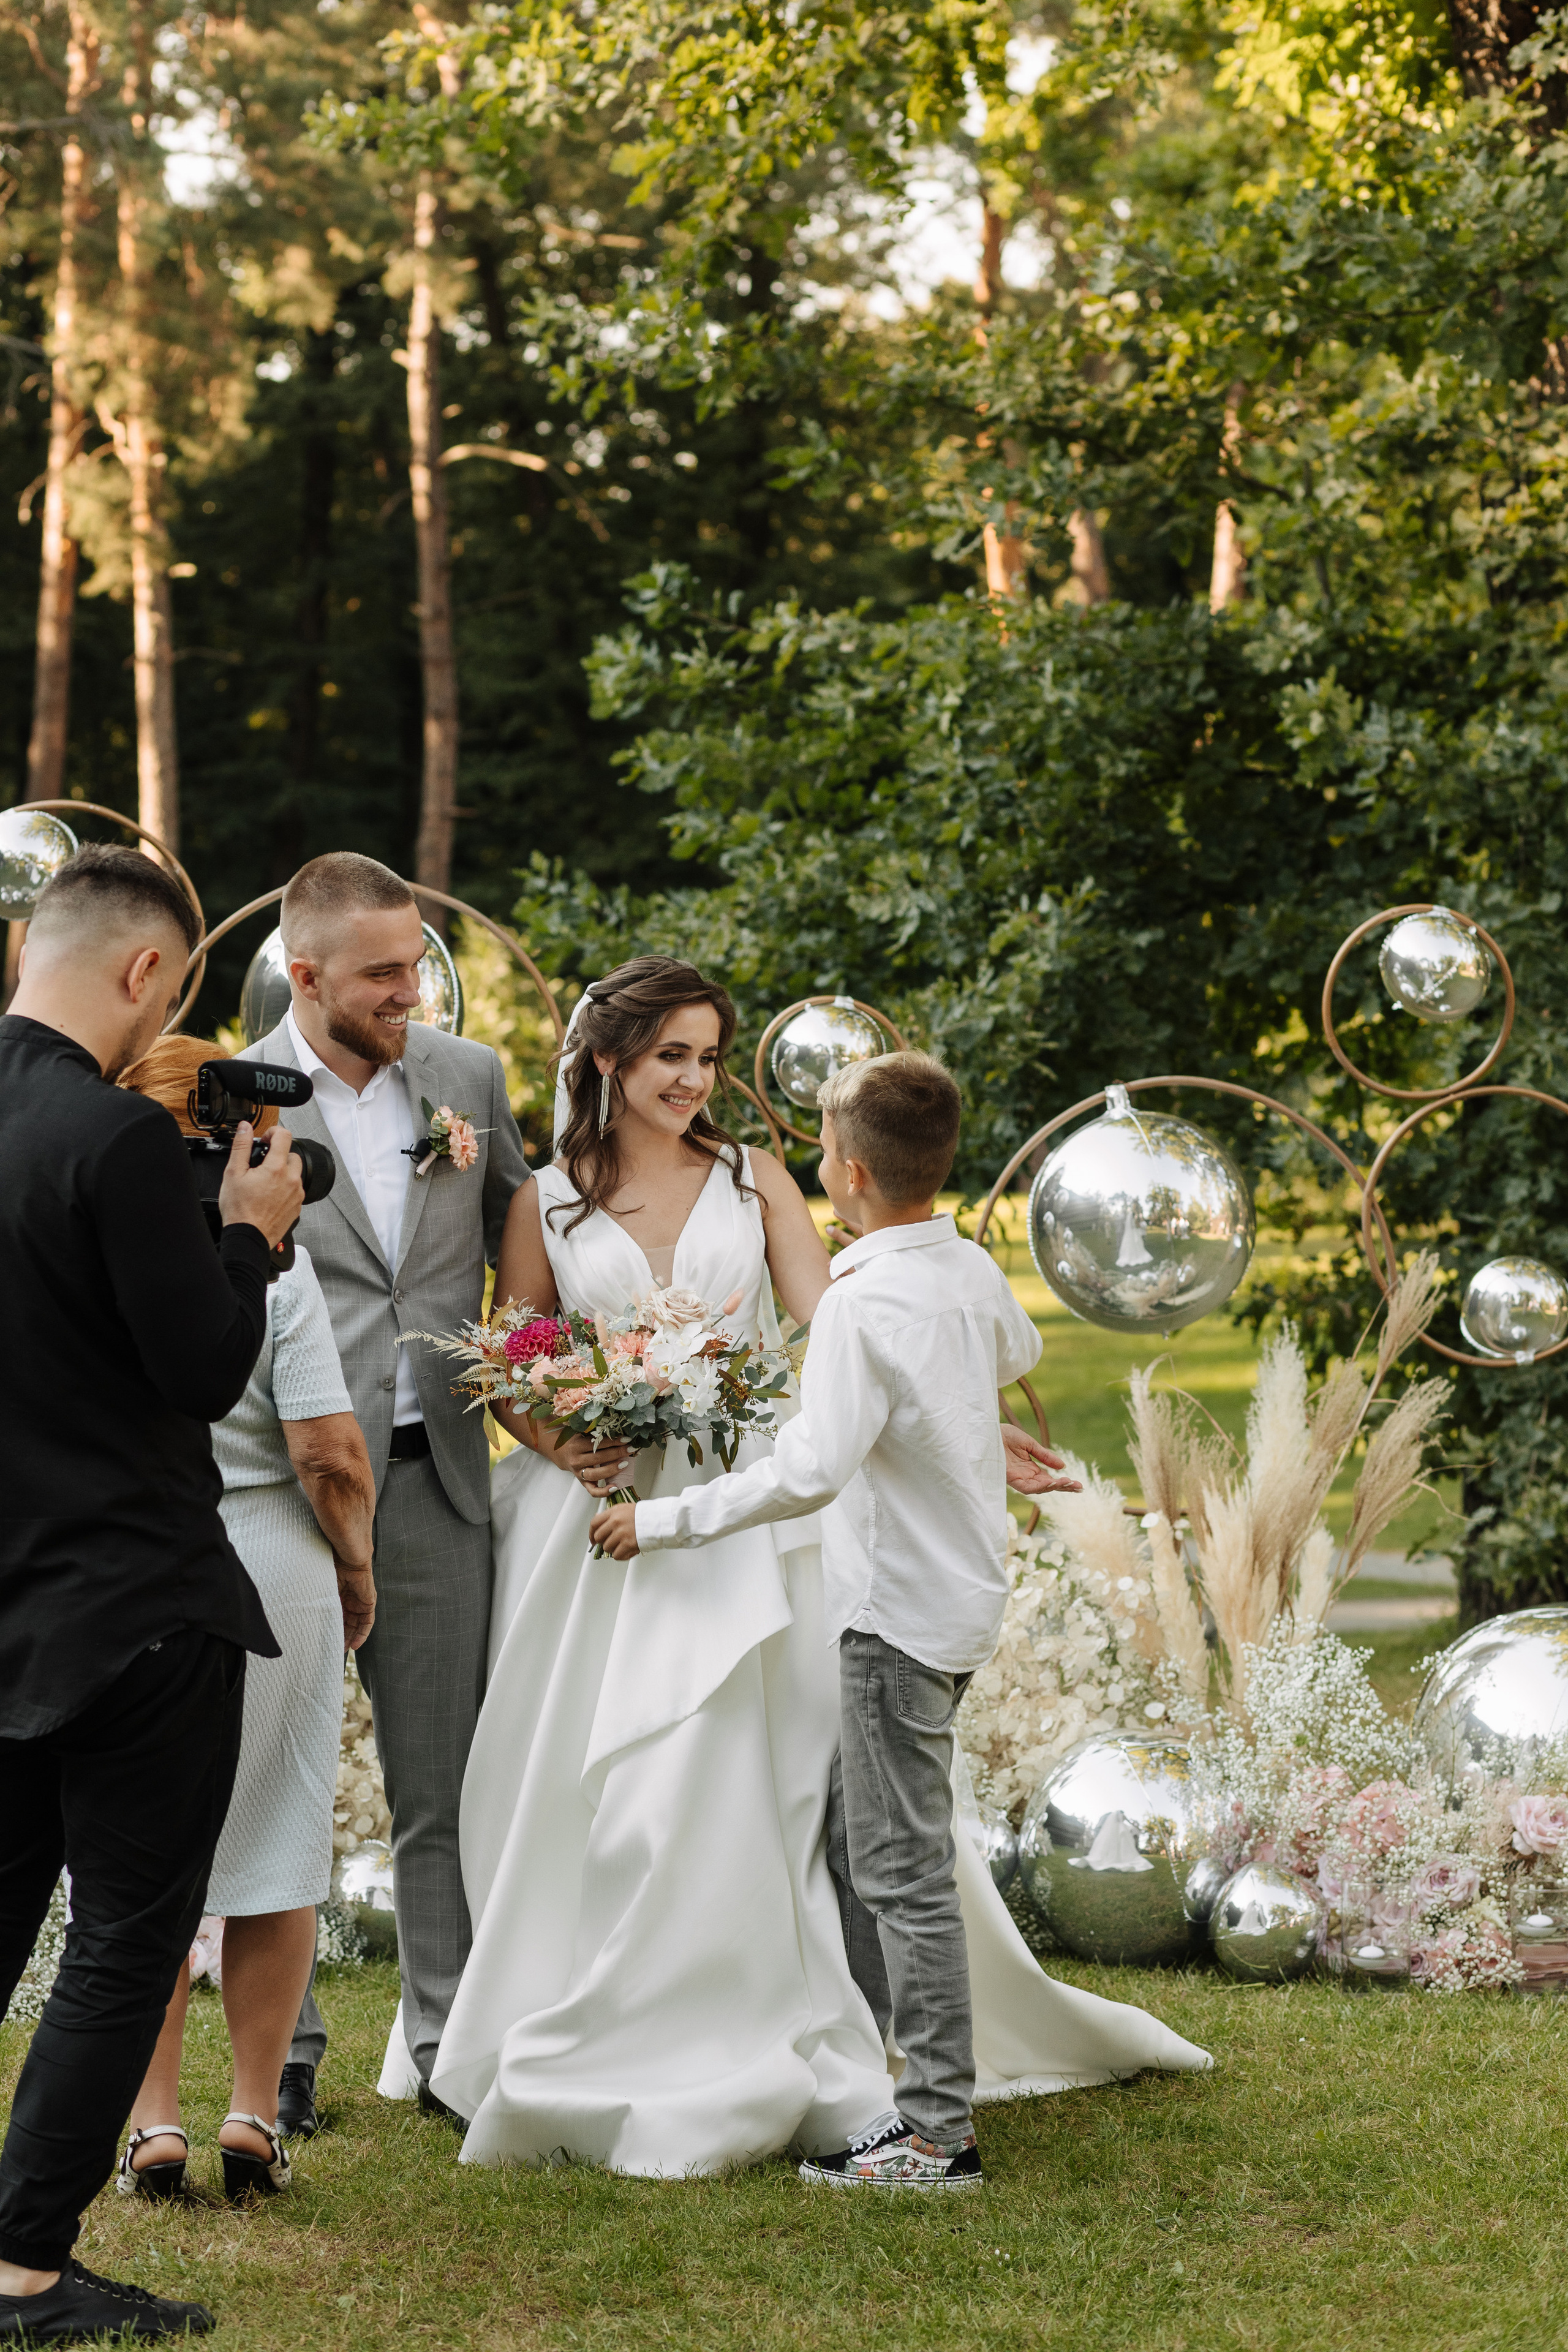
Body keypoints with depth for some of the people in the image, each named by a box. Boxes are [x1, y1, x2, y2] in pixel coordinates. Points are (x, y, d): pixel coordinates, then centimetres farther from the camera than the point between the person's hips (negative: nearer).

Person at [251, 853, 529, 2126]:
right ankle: (284, 2047, 16)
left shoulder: (470, 1075, 7)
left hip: (437, 1476, 3)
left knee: (444, 1783, 9)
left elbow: (523, 1247, 16)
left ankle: (448, 2039, 18)